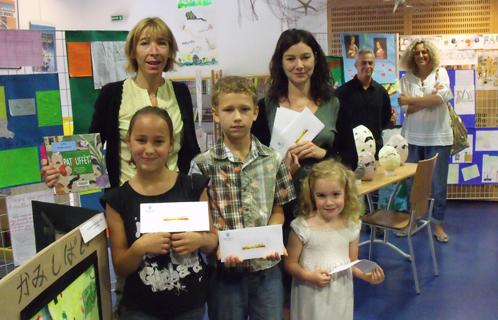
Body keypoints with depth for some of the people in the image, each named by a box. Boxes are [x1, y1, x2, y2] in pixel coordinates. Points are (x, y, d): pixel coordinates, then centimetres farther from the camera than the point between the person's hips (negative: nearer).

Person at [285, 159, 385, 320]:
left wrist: (366, 275, -8)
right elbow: (290, 263, -7)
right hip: (311, 297, -3)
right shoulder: (302, 227, -13)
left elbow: (353, 262, 10)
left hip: (340, 296, 3)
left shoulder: (352, 227, -1)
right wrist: (310, 276, -22)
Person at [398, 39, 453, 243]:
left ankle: (438, 224, 18)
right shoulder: (407, 78, 4)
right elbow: (406, 109, -6)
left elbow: (441, 97, -15)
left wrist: (412, 100, -12)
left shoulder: (440, 72, 3)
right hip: (413, 136, 1)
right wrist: (430, 99, -15)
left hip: (438, 137, -1)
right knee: (411, 182, 4)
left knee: (438, 183, 4)